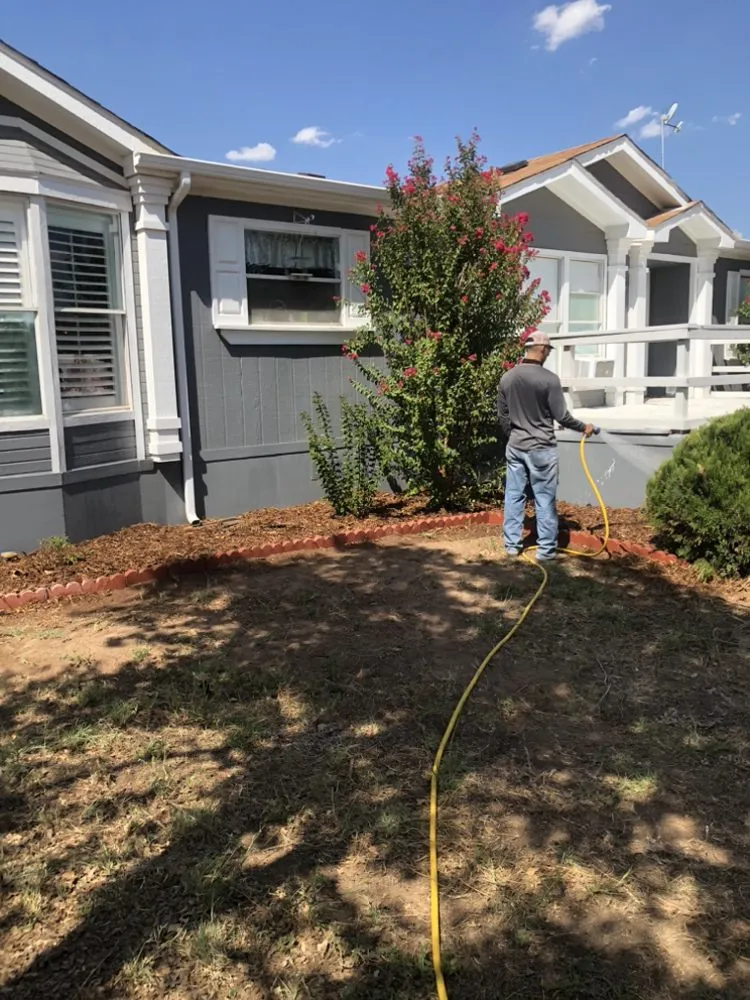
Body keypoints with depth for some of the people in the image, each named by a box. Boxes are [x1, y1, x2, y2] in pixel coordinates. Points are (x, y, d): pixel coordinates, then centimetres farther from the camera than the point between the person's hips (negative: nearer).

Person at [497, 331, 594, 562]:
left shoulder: (507, 378, 2)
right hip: (541, 448, -5)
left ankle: (512, 544, 17)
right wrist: (583, 427, 6)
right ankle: (546, 549, 8)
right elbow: (561, 416, -10)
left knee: (514, 495, 11)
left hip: (514, 447, 5)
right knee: (545, 500, 3)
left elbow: (502, 416, 9)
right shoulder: (549, 379, -14)